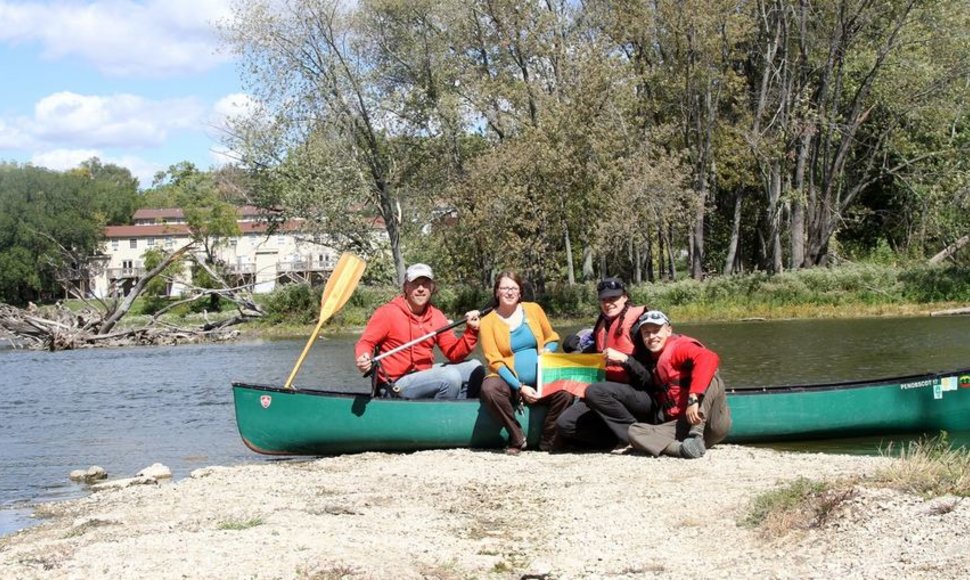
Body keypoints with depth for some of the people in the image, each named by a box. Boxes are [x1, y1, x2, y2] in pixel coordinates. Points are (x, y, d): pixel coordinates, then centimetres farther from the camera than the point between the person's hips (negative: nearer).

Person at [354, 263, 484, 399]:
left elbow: (454, 353, 6)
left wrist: (471, 331, -10)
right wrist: (363, 359, -34)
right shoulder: (387, 313, -9)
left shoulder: (436, 316, 7)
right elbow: (365, 343, -11)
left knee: (475, 368, 7)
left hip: (426, 375, 7)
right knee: (451, 377, -27)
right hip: (396, 387, -7)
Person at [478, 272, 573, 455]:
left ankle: (547, 442, -7)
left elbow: (553, 339, 19)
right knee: (489, 389, -35)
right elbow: (495, 362, -5)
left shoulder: (533, 309, 9)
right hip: (510, 382, -2)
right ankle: (517, 439, -17)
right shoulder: (488, 322, 1)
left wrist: (546, 351, -7)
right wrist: (520, 388, -17)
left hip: (541, 379, 2)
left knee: (565, 392, -28)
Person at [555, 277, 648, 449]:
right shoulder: (601, 325, 18)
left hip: (640, 394, -7)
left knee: (595, 391, -36)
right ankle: (619, 437, -9)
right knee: (564, 424, -10)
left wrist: (622, 358, -24)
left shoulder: (636, 319, -5)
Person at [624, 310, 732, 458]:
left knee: (709, 375, -28)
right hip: (680, 426, 6)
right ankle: (684, 449, -33)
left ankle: (696, 436, -28)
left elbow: (708, 359, -24)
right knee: (635, 431, -11)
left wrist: (693, 399, -32)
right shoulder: (649, 360, 18)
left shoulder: (679, 346, -5)